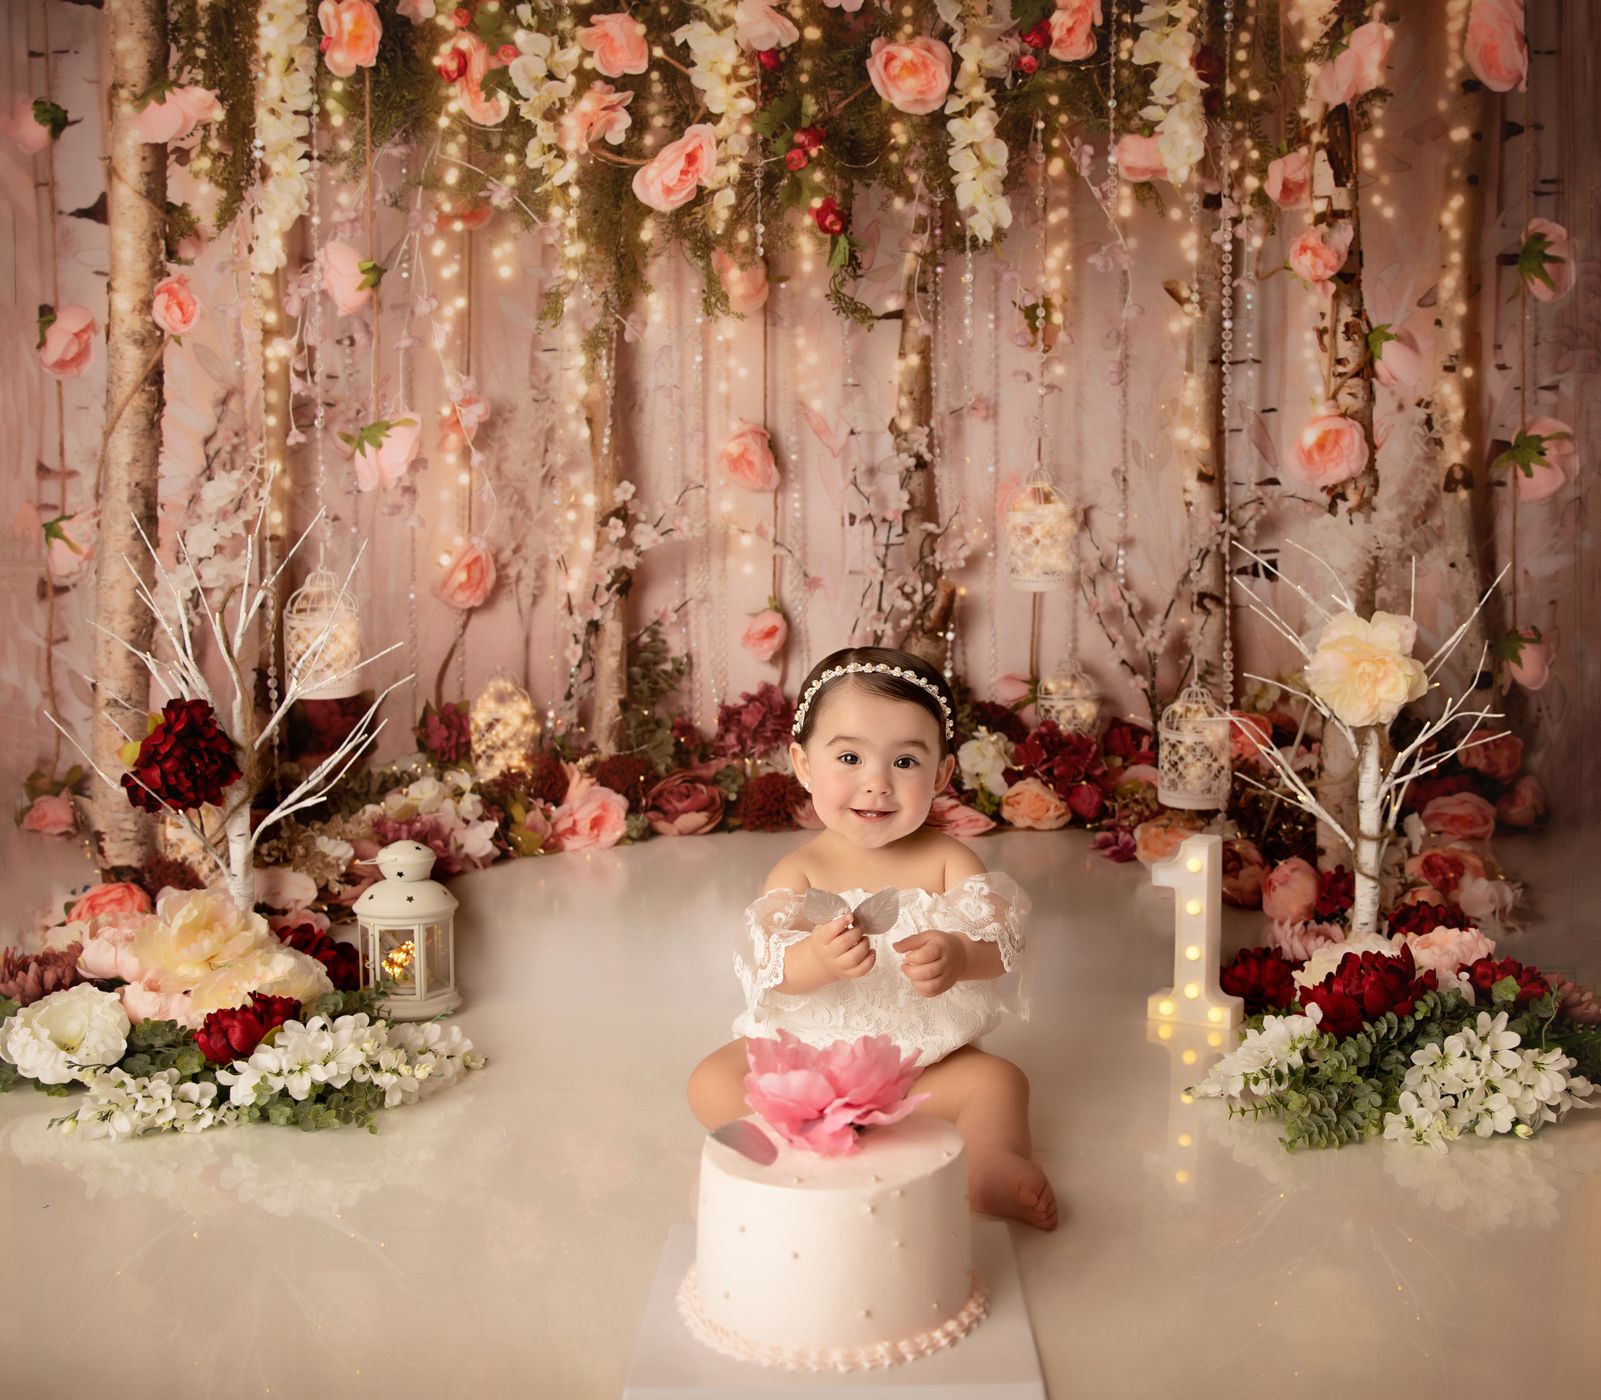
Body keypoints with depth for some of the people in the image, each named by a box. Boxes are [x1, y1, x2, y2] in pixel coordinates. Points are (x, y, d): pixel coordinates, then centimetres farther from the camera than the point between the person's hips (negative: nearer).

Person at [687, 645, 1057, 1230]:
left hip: (923, 1059, 1)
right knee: (712, 1083, -20)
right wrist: (815, 959, -44)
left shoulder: (948, 861, -5)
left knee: (998, 1079, -19)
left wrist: (957, 956, -43)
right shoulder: (799, 872, -8)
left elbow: (1000, 944, -18)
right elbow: (765, 971, -20)